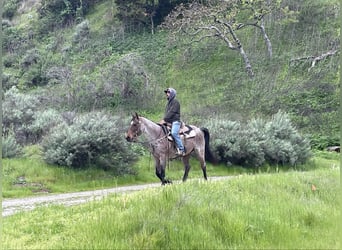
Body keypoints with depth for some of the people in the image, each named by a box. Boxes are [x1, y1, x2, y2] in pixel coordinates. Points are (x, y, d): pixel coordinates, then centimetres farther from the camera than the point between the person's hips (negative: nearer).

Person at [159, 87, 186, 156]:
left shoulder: (175, 102, -6)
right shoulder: (168, 102, 22)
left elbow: (171, 112, -16)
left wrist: (164, 120, -20)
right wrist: (164, 120, 4)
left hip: (175, 121, -10)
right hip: (168, 122, 10)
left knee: (174, 133, -32)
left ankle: (181, 149, -28)